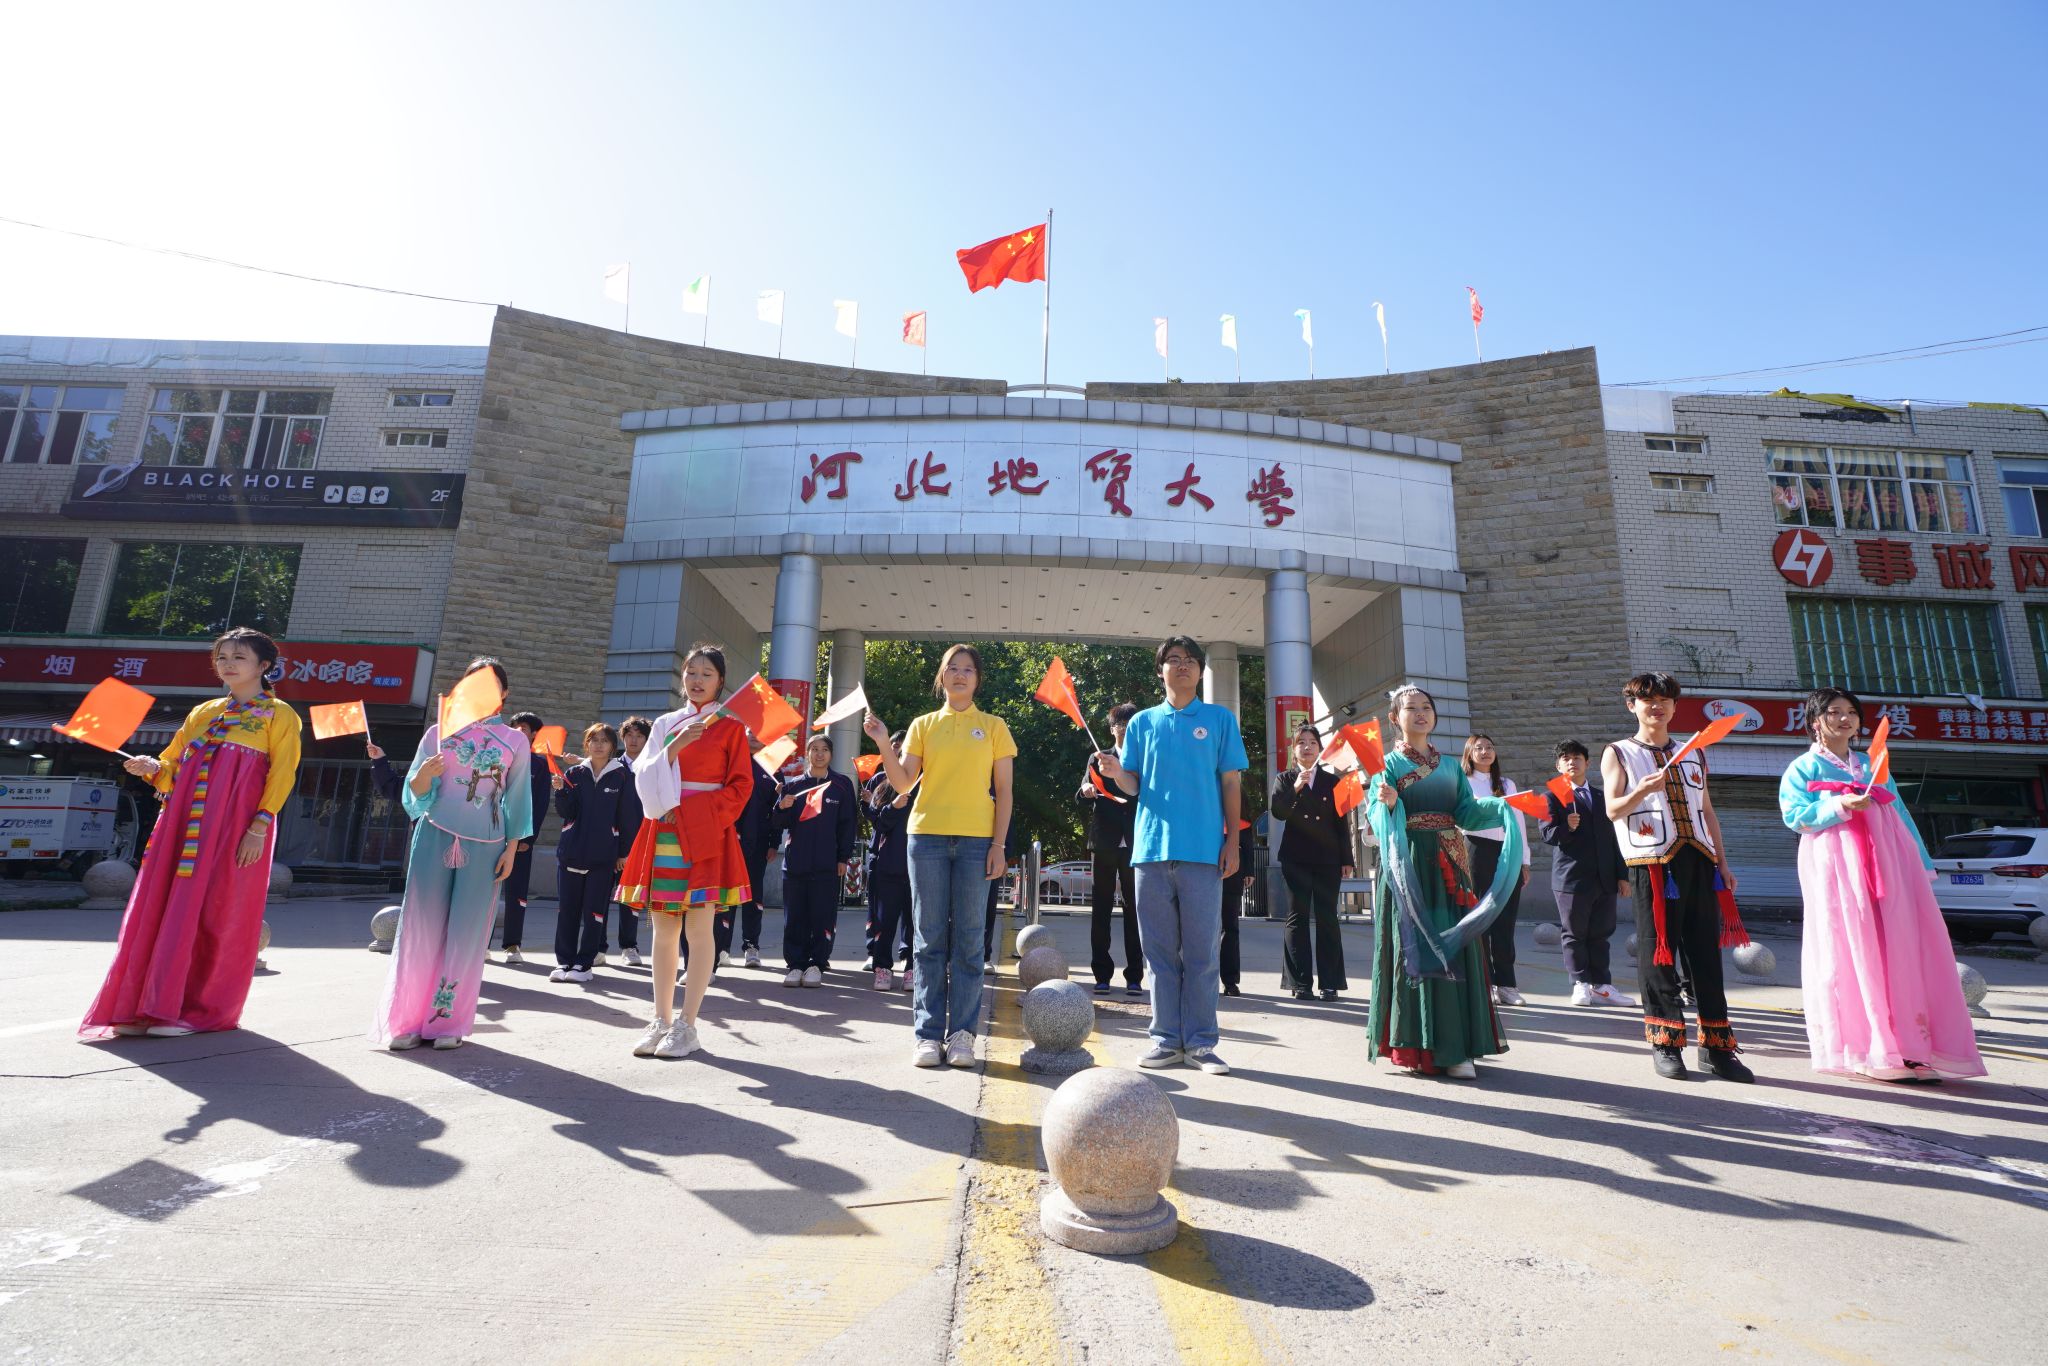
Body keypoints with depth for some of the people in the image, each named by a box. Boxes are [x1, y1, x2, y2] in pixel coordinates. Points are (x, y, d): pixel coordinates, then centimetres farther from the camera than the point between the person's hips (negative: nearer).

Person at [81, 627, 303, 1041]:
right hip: (185, 820, 6)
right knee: (160, 907, 3)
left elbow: (282, 774, -6)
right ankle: (148, 1005, 12)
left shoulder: (279, 715, 2)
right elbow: (173, 766, 21)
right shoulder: (203, 712, 20)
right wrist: (152, 768, -3)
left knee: (215, 914, -3)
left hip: (236, 825, -6)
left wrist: (260, 826, -16)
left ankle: (202, 1010, 5)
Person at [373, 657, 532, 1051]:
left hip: (484, 844, 0)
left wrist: (511, 848, 0)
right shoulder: (439, 732, 7)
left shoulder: (515, 741, 6)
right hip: (436, 835, 1)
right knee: (424, 925, 0)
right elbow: (416, 791, 6)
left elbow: (516, 799, 6)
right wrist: (425, 773, -17)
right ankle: (407, 1019, 10)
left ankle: (448, 1021, 9)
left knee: (467, 931, 1)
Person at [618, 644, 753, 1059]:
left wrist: (699, 812, -11)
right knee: (663, 930, 6)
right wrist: (673, 748, -8)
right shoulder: (665, 724, 15)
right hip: (664, 833, 4)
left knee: (698, 929, -5)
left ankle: (687, 1025, 3)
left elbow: (740, 786, -1)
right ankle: (661, 1020, 15)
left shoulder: (730, 727, 3)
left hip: (706, 834, -4)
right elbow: (645, 778, 7)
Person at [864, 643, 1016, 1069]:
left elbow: (1003, 792, 5)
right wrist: (884, 746, -11)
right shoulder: (923, 725, 11)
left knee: (967, 939, 1)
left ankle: (961, 1033, 10)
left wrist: (999, 844, -3)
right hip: (927, 836, 1)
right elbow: (903, 783, 3)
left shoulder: (993, 727, 8)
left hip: (976, 840, -1)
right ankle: (927, 1033, 10)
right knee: (930, 938, 3)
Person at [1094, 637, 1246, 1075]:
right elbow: (1134, 786, 10)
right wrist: (1116, 773, -13)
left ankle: (1201, 1042, 11)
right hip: (1152, 846, 2)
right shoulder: (1143, 722, 13)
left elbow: (1230, 783, 6)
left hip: (1203, 850, -2)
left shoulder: (1220, 718, 8)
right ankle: (1167, 1039, 16)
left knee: (1202, 951, 2)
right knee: (1160, 949, 7)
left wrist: (1232, 841, -2)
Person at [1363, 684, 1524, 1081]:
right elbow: (1377, 817, -7)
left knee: (1454, 948, 2)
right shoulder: (1389, 763, 3)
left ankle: (1453, 1048, 9)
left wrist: (1504, 806, -6)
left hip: (1450, 865, 4)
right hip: (1409, 866, -4)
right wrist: (1388, 804, -27)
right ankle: (1412, 1046, 4)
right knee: (1413, 947, -4)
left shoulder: (1450, 766, 17)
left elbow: (1466, 812, 8)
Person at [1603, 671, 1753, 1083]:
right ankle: (1665, 1044, 6)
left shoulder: (1694, 753, 20)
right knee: (1660, 952, -2)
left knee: (1706, 952, 5)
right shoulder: (1619, 754, 6)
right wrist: (1640, 791, -23)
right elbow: (1613, 810, -4)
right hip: (1653, 862, -4)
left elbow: (1707, 811, 20)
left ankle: (1715, 1046, 13)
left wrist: (1722, 862, 14)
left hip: (1698, 860, 4)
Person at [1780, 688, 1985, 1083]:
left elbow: (1901, 815, 20)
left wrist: (1923, 865, 14)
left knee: (1903, 949, -2)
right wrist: (1840, 805, -19)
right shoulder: (1803, 768, 7)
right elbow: (1794, 815, -5)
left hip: (1888, 862, 5)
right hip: (1836, 864, -5)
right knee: (1851, 951, -6)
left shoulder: (1873, 765, 22)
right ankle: (1860, 1049, -3)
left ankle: (1913, 1048, 2)